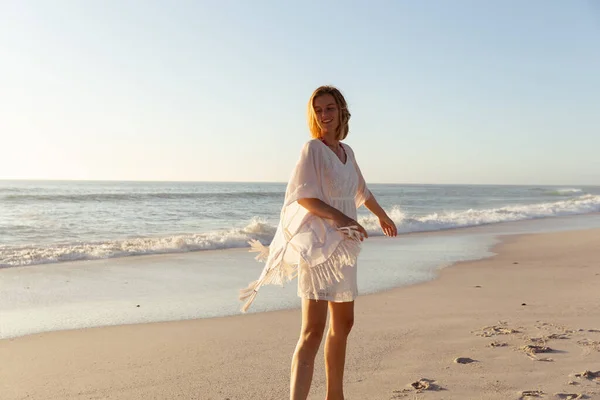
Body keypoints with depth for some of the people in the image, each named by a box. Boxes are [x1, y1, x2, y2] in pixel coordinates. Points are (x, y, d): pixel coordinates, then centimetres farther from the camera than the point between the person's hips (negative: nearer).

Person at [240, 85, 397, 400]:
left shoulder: (346, 151, 12)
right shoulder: (313, 149, -9)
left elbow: (361, 191, 29)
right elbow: (303, 196, -20)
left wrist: (382, 215, 42)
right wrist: (342, 219, -26)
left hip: (344, 245, 8)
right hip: (318, 244, -8)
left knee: (343, 324, 17)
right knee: (313, 330, -17)